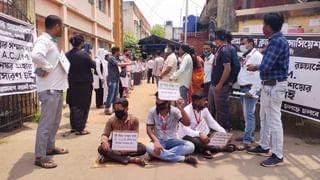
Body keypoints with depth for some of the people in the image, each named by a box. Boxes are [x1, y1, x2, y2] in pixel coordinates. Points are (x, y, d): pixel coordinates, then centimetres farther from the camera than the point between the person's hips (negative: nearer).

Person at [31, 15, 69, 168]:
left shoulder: (52, 41, 17)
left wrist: (61, 69, 8)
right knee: (46, 123, -4)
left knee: (55, 121, 19)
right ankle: (40, 156, 5)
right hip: (49, 89, -10)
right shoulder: (43, 40, -14)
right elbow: (36, 55, -35)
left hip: (57, 87, 10)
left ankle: (50, 147, 32)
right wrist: (47, 68, -20)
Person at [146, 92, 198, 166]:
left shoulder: (174, 111, -10)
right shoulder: (152, 111, -6)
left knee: (190, 146, -26)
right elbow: (149, 129, -8)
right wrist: (156, 141, -26)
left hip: (172, 140, 0)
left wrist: (181, 109, -36)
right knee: (149, 148, -35)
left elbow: (187, 123, -22)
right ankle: (184, 158, -28)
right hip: (159, 141, 0)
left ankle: (160, 155, -24)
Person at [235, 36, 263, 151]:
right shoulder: (245, 56, 18)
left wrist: (253, 91, -21)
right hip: (243, 88, 9)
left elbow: (259, 75, -19)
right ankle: (250, 135, 24)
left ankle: (247, 141, -8)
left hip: (250, 89, -9)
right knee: (246, 114, 14)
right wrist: (241, 87, 12)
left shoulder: (257, 56, -11)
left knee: (249, 114, -10)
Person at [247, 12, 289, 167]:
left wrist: (256, 67, -3)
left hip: (274, 86, -10)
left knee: (274, 120, -3)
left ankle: (278, 156, 8)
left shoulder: (277, 41, -19)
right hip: (268, 85, 10)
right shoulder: (275, 40, 13)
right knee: (264, 117, 19)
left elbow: (266, 66, -22)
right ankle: (263, 146, 33)